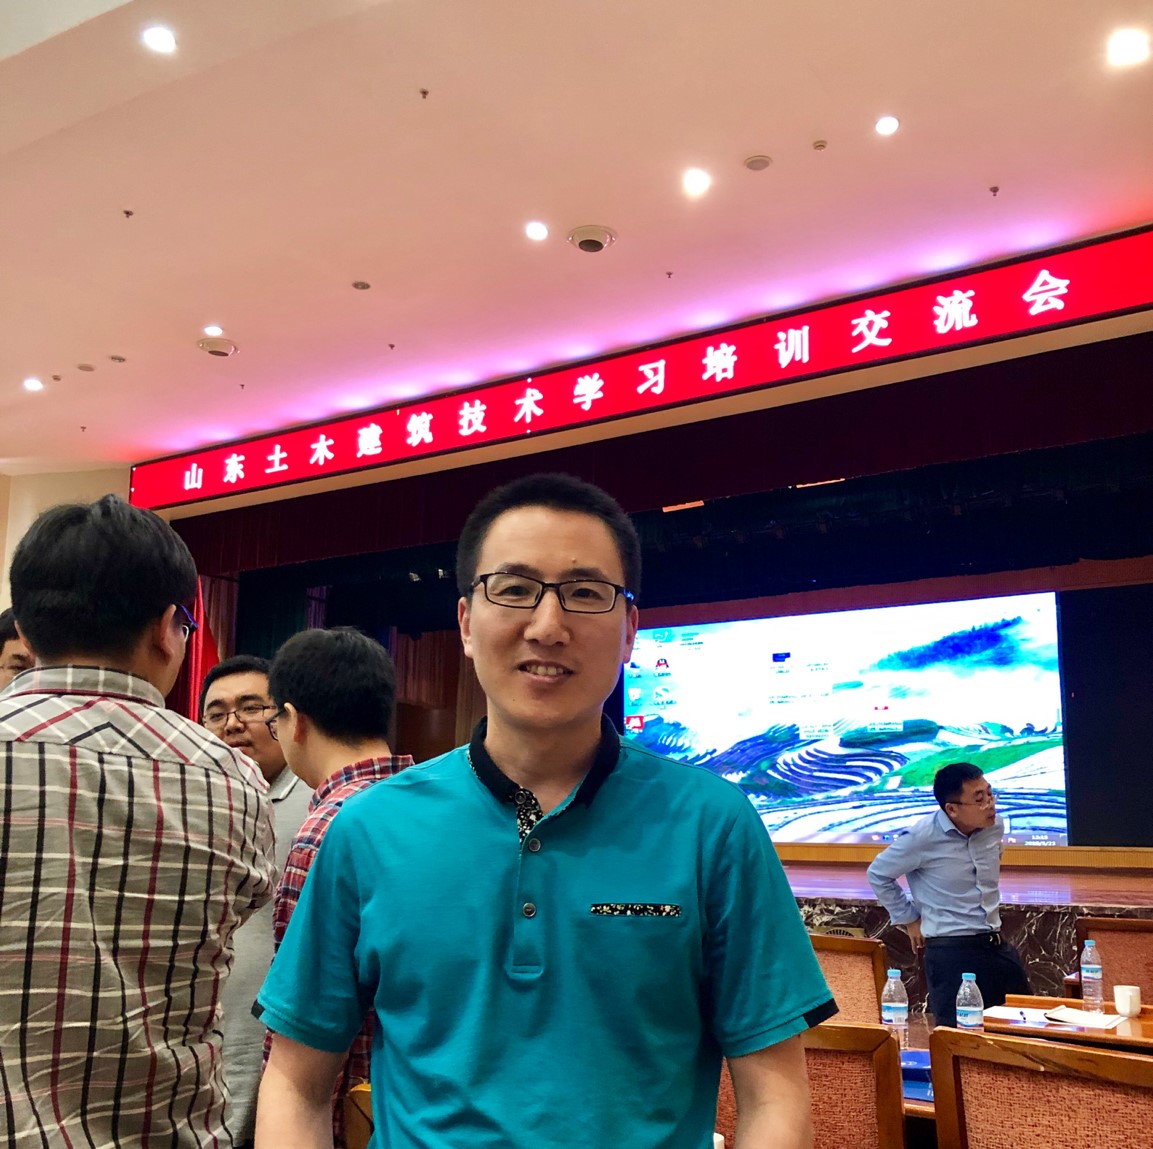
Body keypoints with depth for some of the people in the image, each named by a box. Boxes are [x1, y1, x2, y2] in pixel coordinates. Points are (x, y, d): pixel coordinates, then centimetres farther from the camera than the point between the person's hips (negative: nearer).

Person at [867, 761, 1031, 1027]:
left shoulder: (995, 827, 0)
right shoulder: (923, 837, -17)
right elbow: (878, 875, -2)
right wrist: (910, 920, 1)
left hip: (996, 944, 6)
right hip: (950, 950, -6)